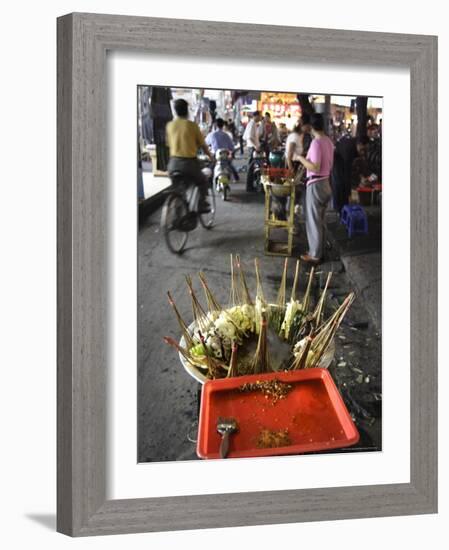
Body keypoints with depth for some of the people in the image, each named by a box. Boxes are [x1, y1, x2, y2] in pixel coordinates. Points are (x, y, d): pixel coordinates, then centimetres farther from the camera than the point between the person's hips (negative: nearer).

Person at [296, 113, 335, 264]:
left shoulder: (316, 142, -19)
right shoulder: (328, 141, 7)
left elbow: (315, 167, -24)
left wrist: (301, 158, -13)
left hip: (315, 185, -8)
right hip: (326, 183, 9)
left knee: (313, 220, 0)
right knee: (320, 220, 17)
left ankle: (315, 255, 6)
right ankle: (317, 250, 25)